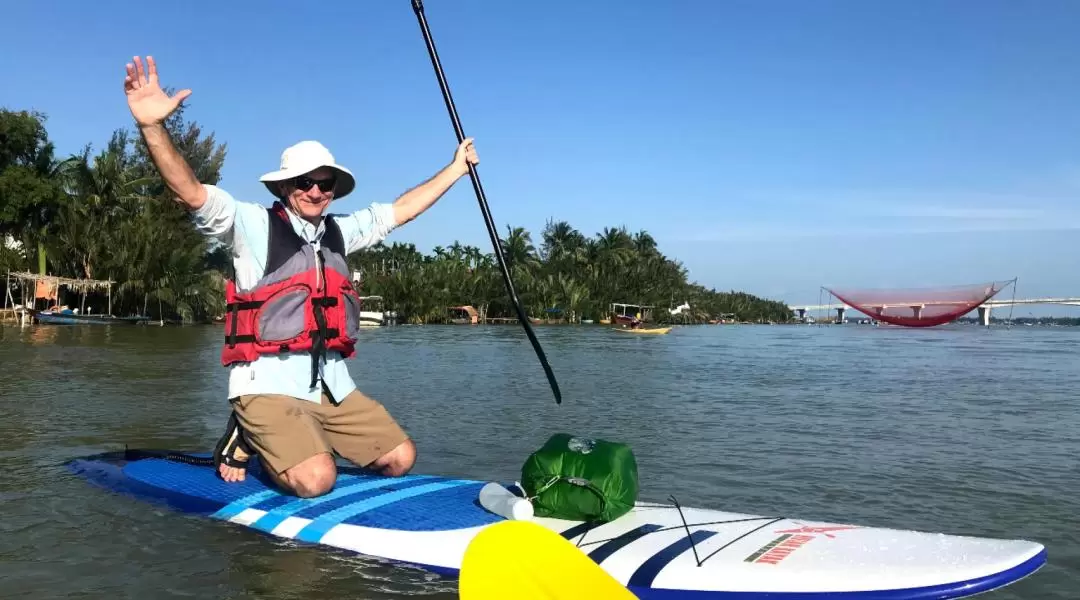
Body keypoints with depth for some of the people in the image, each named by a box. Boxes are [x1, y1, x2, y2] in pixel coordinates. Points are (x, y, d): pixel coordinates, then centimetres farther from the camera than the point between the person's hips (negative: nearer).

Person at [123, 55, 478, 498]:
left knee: (400, 459, -1)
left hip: (332, 386, 7)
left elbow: (401, 208, 23)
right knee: (315, 480, -25)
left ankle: (303, 443, 16)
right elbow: (190, 192, -17)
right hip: (270, 386, -6)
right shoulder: (253, 224, -3)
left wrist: (456, 168, 28)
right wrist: (152, 126, -33)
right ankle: (251, 440, 6)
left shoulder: (339, 232, 14)